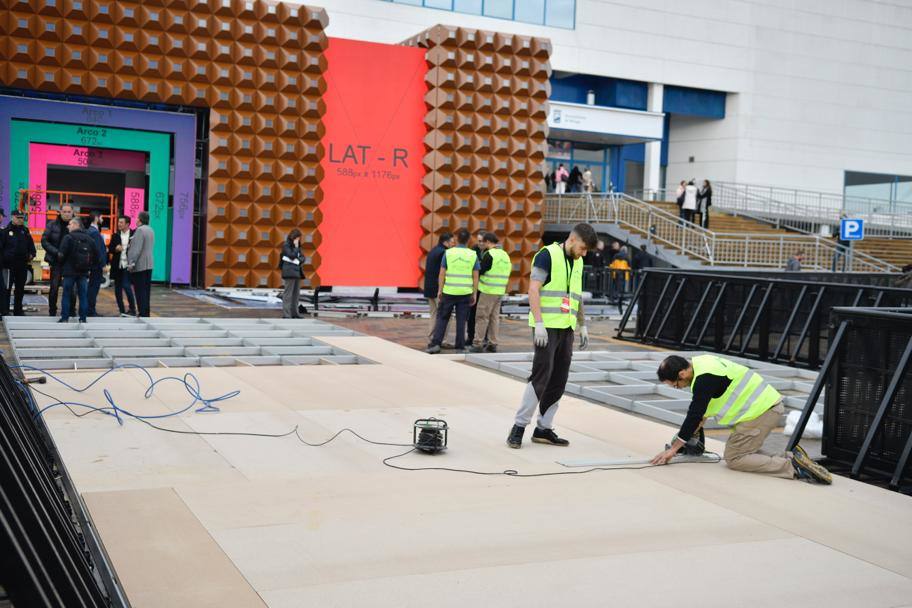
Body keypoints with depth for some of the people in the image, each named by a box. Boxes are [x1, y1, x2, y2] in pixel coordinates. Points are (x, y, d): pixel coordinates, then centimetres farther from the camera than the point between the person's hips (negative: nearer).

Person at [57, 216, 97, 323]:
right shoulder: (90, 239, 8)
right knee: (83, 295, 7)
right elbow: (96, 255, 9)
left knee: (67, 295, 4)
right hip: (84, 272, 4)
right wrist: (90, 267, 16)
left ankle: (65, 318, 3)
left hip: (70, 271, -4)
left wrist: (62, 265, 5)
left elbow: (63, 254, -12)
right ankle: (83, 318, 7)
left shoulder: (68, 237, -8)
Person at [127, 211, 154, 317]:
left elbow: (136, 249, -20)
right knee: (146, 291, 12)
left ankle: (142, 314, -6)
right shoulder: (150, 230, 13)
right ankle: (146, 313, 16)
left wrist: (131, 263, -18)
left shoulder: (140, 230, -15)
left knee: (140, 292, -6)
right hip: (149, 264, 9)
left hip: (139, 266, -9)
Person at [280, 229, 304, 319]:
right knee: (288, 293, -9)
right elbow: (292, 255, -17)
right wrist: (296, 247, -9)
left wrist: (299, 260, -4)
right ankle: (286, 314, -9)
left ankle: (294, 312, 13)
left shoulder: (297, 246, 18)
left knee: (296, 293, 8)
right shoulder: (286, 245, -6)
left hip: (297, 271, 8)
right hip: (289, 271, -8)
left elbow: (302, 257, 16)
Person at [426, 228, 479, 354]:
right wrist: (474, 294, 5)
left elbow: (442, 274, -3)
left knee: (442, 318, 8)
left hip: (449, 292, -1)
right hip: (465, 293, 1)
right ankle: (460, 346, 8)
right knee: (461, 320, 7)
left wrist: (439, 290, 4)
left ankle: (435, 343, 0)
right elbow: (475, 277, -1)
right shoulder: (473, 255, -1)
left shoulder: (448, 253, -3)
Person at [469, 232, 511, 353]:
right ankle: (492, 343, 13)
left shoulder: (489, 254, -12)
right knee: (495, 317, 11)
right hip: (500, 291, 7)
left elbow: (480, 271, -11)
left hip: (488, 290, -7)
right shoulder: (505, 255, 13)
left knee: (482, 317, -2)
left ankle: (478, 343, -1)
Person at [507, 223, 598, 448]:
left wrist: (583, 326, 20)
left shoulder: (577, 262, 17)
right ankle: (519, 426, -2)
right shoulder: (547, 255, -7)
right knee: (541, 376, -11)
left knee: (558, 381, 6)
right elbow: (533, 290, -13)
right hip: (547, 326, -7)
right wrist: (538, 324, -19)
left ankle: (544, 428, 13)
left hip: (566, 328, 8)